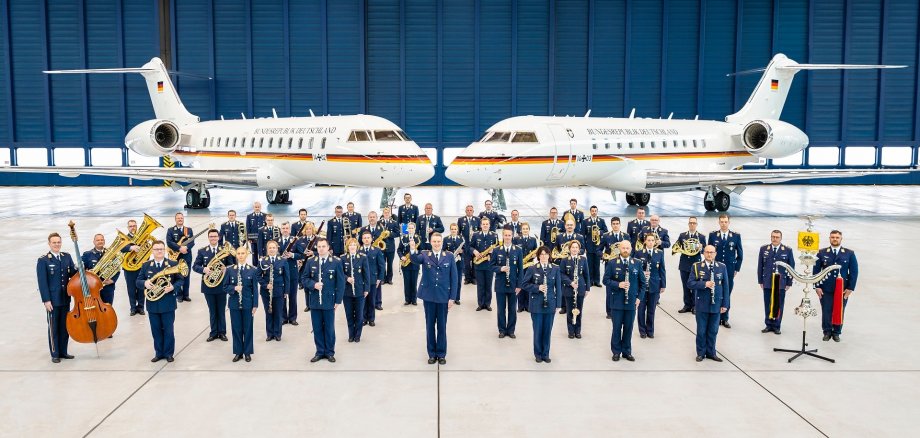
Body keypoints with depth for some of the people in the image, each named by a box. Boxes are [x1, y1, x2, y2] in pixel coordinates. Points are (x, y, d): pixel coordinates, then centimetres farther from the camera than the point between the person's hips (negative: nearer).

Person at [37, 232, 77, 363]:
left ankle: (63, 352, 23)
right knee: (53, 328, 5)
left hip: (65, 298, 5)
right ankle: (55, 354, 15)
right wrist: (46, 300, -14)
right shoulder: (43, 260, -7)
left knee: (65, 327, 11)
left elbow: (73, 274, 8)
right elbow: (42, 282, -10)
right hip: (52, 299, -4)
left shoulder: (67, 257, 7)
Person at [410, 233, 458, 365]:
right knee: (430, 325, 8)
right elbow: (415, 260, -22)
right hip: (428, 296, 0)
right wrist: (413, 250, -44)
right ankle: (432, 354, 19)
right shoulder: (424, 255, 1)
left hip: (443, 296, 0)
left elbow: (454, 278, 0)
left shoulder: (449, 256, 1)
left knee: (442, 326, 8)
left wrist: (452, 297, -5)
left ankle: (441, 354, 19)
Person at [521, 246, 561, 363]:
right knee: (537, 330, 5)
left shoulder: (555, 269, 0)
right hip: (536, 305, -1)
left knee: (548, 330, 8)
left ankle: (546, 354, 22)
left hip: (550, 304, 1)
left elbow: (558, 287, 3)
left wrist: (558, 304, -1)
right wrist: (537, 287, -16)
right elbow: (524, 284, -2)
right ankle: (538, 354, 20)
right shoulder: (532, 269, -3)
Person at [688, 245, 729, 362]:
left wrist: (725, 304, 0)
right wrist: (704, 284, -23)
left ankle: (711, 353, 23)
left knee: (713, 330, 10)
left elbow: (725, 286, 2)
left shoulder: (722, 267, 1)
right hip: (702, 304, -1)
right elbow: (690, 283, -8)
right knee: (701, 330, 7)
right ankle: (700, 353, 20)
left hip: (716, 304, 1)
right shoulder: (697, 266, -3)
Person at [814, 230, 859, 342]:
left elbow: (854, 272, 3)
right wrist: (817, 286, -3)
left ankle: (836, 332, 18)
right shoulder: (822, 253, 4)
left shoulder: (849, 253, 4)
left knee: (839, 312, 5)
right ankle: (827, 332, 14)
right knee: (826, 312, 1)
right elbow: (816, 270, 4)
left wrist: (850, 288, -3)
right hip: (825, 289, 0)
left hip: (843, 290, 0)